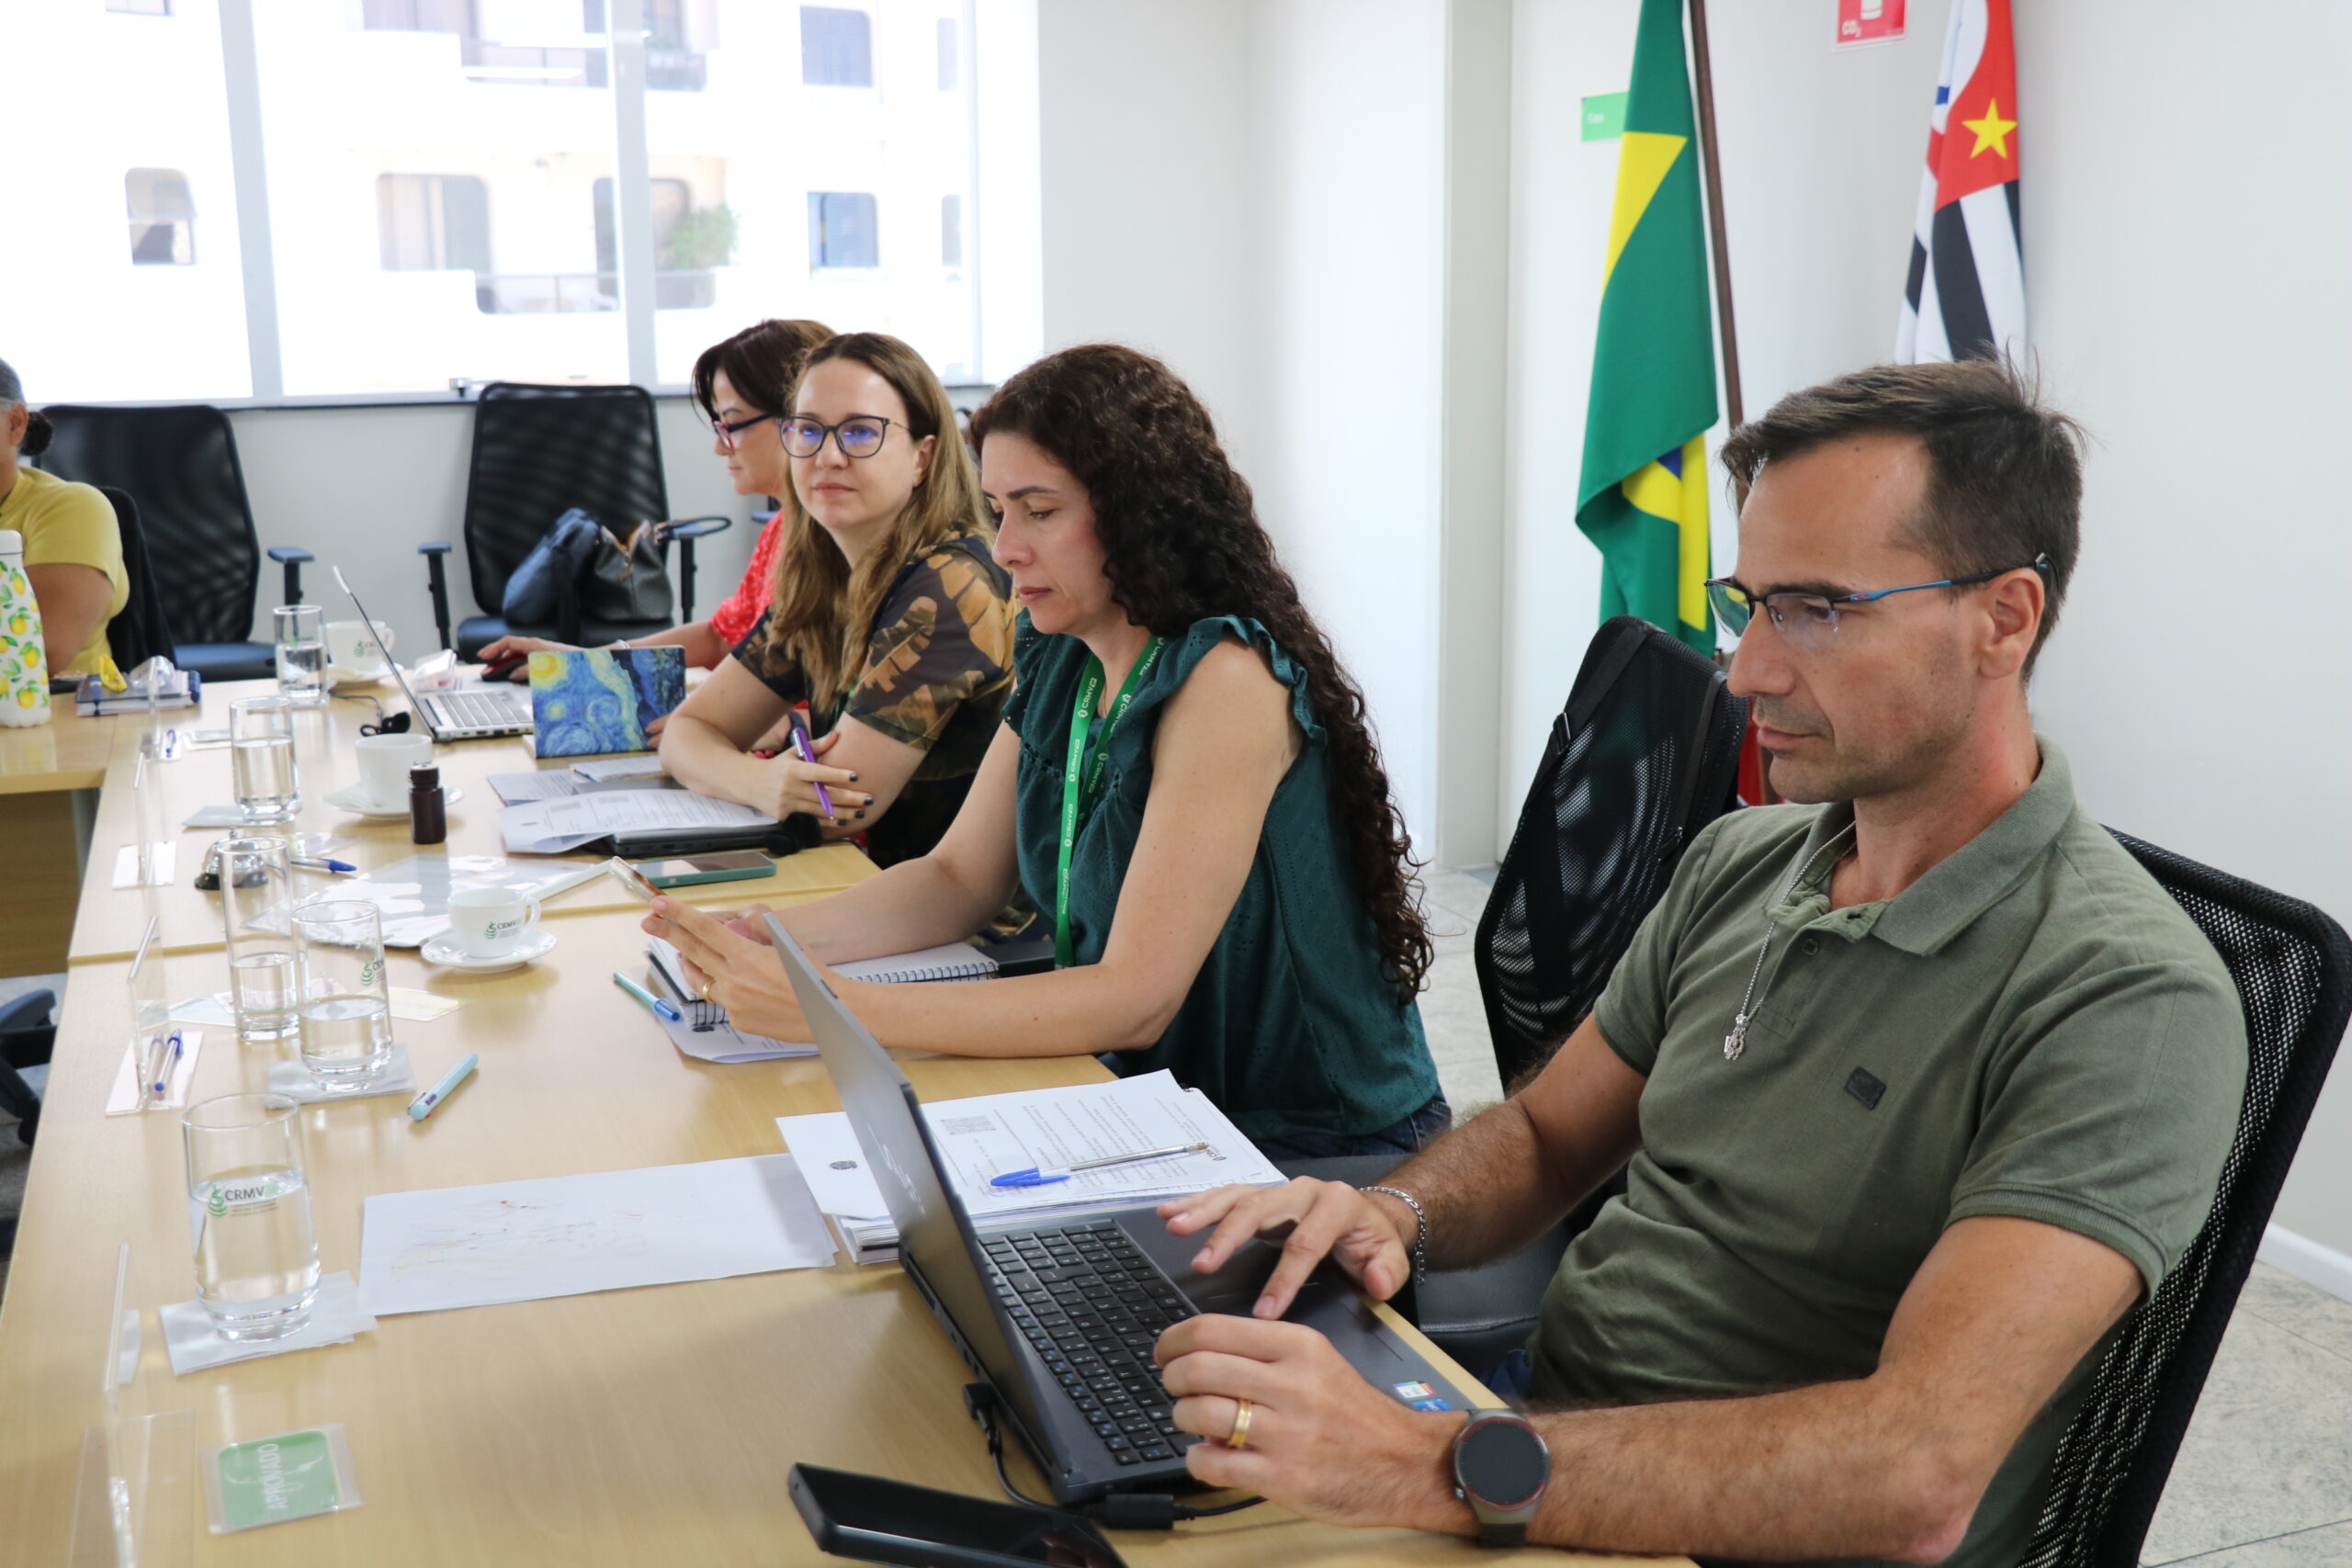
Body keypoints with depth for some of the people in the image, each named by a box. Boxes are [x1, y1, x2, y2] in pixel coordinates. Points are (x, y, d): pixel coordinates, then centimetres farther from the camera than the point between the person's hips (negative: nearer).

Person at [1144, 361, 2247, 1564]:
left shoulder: (2128, 1001, -19)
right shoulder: (1736, 863, 6)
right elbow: (1544, 1133, 15)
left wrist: (1435, 1468, -37)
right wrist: (1395, 1215, -8)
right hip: (1544, 1434, 7)